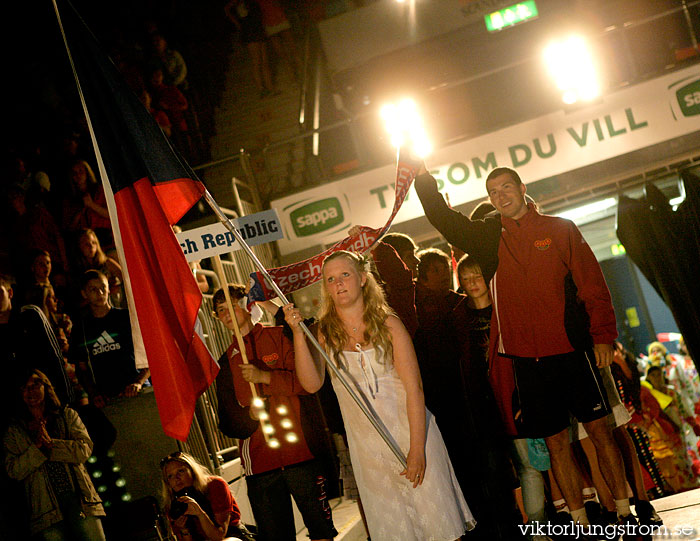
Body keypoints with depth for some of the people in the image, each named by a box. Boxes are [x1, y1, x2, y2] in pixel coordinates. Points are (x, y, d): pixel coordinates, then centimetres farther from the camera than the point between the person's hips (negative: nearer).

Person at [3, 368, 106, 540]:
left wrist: (51, 443, -10)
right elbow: (13, 471, 1)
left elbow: (84, 449, 0)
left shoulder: (67, 416, 14)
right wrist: (38, 447, -10)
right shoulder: (14, 432, 13)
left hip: (78, 499, 0)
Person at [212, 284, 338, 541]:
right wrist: (249, 416, -9)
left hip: (299, 450, -3)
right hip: (258, 460, 3)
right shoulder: (226, 362, 16)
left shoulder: (280, 337, 5)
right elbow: (227, 421, 12)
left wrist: (265, 377, -17)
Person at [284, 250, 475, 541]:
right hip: (366, 446, 2)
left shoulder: (388, 324, -4)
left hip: (410, 431, -1)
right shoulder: (324, 332, 1)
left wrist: (417, 449, -15)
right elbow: (312, 384, -13)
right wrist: (298, 333, -20)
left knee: (435, 515, 0)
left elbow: (413, 388, -8)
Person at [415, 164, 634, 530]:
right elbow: (444, 220, 3)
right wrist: (423, 178, -9)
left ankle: (624, 514, 17)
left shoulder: (560, 229, 3)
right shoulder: (489, 237, 9)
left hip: (571, 350, -2)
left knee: (599, 430, 5)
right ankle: (580, 523, 17)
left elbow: (592, 284, 1)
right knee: (555, 441, 6)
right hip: (525, 359, 2)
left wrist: (602, 335, -6)